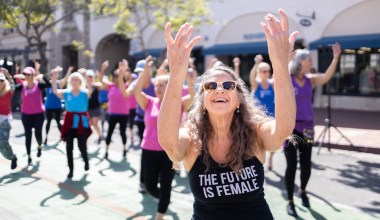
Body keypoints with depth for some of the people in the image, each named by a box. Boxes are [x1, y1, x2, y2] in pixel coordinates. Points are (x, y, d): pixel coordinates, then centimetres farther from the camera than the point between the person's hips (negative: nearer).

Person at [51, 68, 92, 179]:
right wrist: (54, 77, -27)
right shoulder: (66, 93, 3)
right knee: (69, 147, 1)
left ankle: (86, 161, 32)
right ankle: (71, 169, 14)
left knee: (82, 146, 0)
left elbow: (90, 89, -23)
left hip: (82, 121, -2)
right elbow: (55, 91, -14)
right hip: (69, 121, 2)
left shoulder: (85, 93, -1)